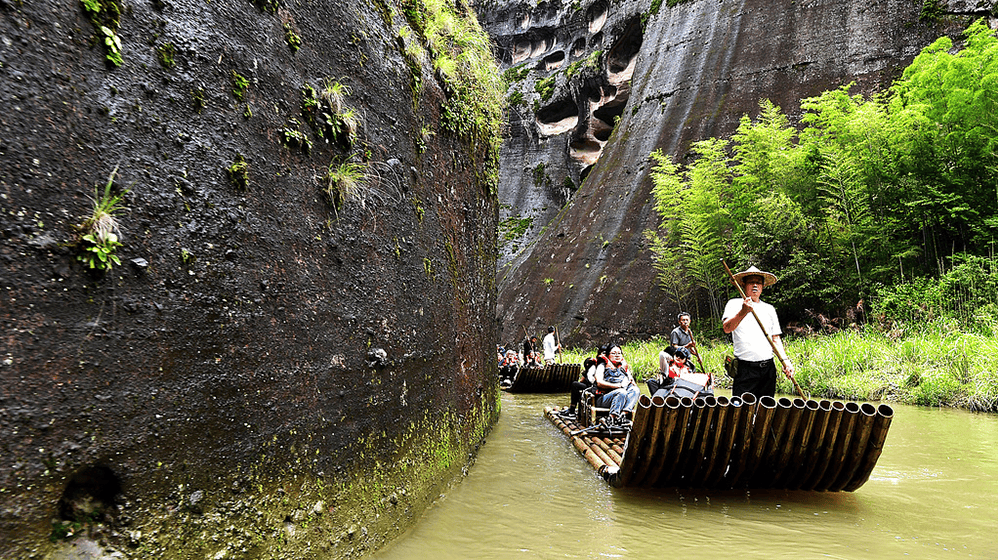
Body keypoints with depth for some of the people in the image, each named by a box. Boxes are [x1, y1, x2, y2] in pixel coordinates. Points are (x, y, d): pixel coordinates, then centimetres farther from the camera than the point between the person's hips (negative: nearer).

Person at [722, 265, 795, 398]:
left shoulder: (769, 309, 17)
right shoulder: (734, 304, 3)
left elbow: (776, 339, 17)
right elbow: (727, 328, -15)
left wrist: (785, 360, 2)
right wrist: (743, 312, -31)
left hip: (768, 368, 5)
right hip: (745, 368, -5)